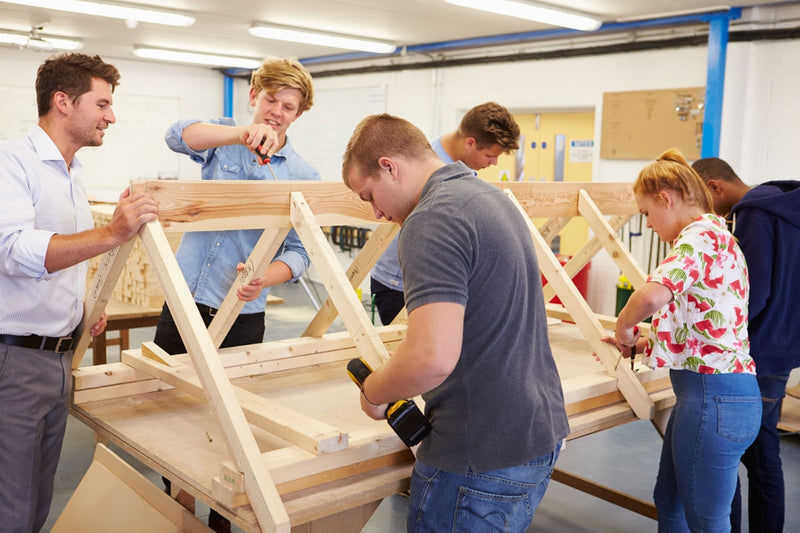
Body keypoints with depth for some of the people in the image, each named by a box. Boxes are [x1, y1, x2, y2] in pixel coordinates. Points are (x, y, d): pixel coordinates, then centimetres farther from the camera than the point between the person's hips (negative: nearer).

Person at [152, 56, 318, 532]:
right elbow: (179, 136, -19)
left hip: (241, 316, -1)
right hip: (184, 301, 2)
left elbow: (299, 251, -4)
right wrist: (244, 133, -36)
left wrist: (265, 279, -25)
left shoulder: (305, 177, 1)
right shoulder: (223, 137, 3)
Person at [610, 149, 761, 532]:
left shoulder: (699, 234, -16)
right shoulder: (712, 234, 16)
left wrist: (623, 328, -15)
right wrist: (642, 344, 16)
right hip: (708, 391, 10)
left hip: (713, 397, -10)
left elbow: (651, 296, -35)